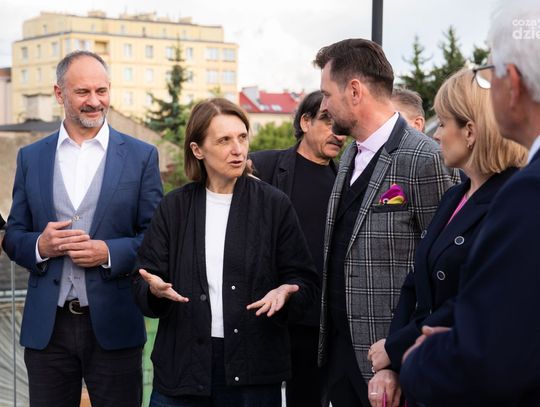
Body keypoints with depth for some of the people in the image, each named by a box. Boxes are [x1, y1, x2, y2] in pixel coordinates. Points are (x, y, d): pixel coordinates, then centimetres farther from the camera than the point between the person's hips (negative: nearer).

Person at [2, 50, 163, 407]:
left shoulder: (141, 156, 2)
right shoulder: (31, 157, 9)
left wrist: (109, 252, -16)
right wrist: (40, 245, -11)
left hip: (113, 326, -2)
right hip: (46, 327, 2)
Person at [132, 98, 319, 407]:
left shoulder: (274, 204, 2)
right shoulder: (174, 207, 7)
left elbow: (307, 283, 3)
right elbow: (143, 285, 6)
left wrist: (286, 293, -18)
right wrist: (155, 290, -16)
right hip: (182, 366, 1)